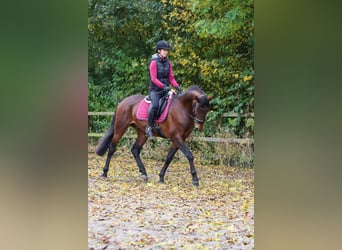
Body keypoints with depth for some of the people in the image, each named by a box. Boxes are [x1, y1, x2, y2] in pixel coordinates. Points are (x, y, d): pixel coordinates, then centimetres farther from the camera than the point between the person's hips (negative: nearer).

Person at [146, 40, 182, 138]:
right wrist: (163, 86, -27)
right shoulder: (154, 63, -7)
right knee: (155, 105, -32)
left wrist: (177, 87, -4)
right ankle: (149, 127, -20)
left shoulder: (168, 63, 11)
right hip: (155, 90, -6)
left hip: (165, 90, 6)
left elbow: (171, 78, 12)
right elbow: (154, 79, -14)